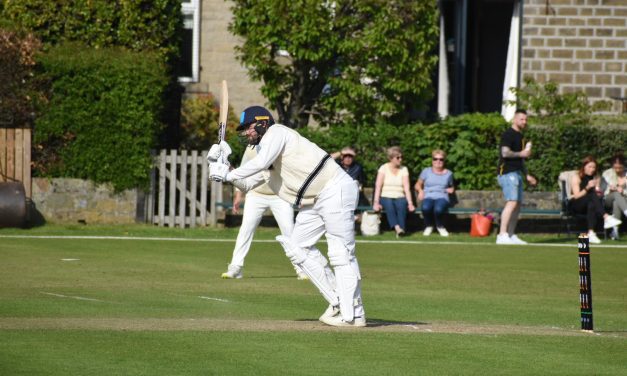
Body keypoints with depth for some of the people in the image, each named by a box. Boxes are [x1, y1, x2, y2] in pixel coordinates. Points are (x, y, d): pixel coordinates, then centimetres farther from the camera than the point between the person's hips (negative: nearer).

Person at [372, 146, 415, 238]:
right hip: (386, 197, -1)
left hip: (400, 197, 1)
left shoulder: (404, 169, 10)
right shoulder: (384, 168, 5)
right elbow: (378, 186, -4)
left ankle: (401, 228, -48)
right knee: (389, 204, -37)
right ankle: (397, 227, -56)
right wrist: (376, 202, -17)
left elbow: (406, 188, 1)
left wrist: (410, 203, -12)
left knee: (401, 205, -35)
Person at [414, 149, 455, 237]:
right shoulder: (426, 171, 15)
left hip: (442, 198, 0)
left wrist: (451, 190, 8)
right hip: (428, 197, 0)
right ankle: (428, 226, -6)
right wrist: (420, 190, -1)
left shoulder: (448, 173, 18)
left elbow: (451, 187, 32)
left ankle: (440, 226, -5)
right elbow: (417, 185, 21)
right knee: (426, 208, -41)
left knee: (438, 209, -41)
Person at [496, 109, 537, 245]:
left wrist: (527, 175, 28)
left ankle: (511, 235, 12)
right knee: (512, 202, -19)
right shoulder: (508, 134, -8)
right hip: (508, 173, -10)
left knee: (518, 204, 8)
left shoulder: (519, 136, 22)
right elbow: (505, 152, -21)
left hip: (517, 173, 10)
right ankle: (502, 235, -24)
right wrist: (521, 153, -10)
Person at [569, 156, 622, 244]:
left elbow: (597, 194, 13)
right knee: (593, 195, -35)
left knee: (592, 205, -38)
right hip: (575, 205, -4)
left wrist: (599, 193, -10)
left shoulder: (596, 178, 13)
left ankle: (591, 233, -52)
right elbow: (576, 196, -11)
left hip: (591, 202, 4)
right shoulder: (576, 177, -1)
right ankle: (606, 218, -53)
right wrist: (587, 188, -24)